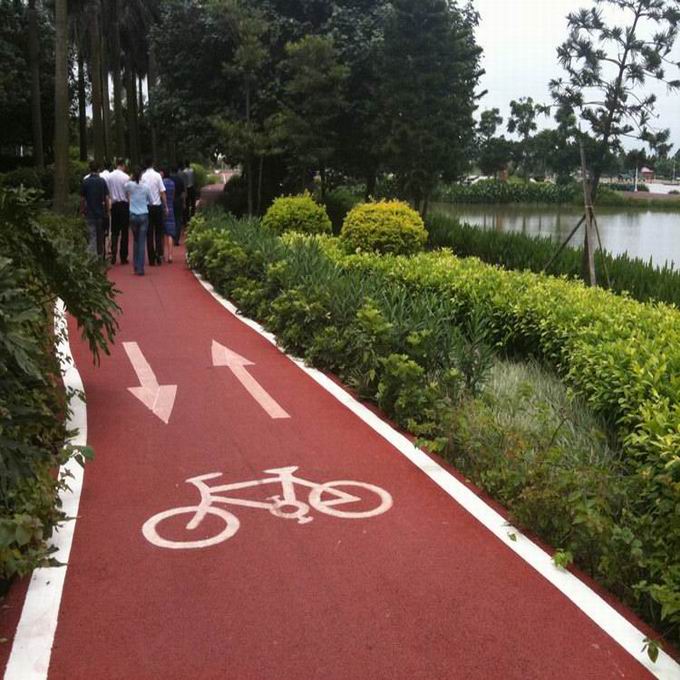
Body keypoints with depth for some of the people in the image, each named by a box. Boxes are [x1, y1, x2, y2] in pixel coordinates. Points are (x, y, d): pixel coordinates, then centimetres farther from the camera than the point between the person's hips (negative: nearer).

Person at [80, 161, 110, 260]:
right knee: (100, 237, 12)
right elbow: (107, 198, -3)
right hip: (101, 213, 1)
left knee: (92, 237, -3)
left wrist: (82, 210, 12)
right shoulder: (102, 181, -3)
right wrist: (108, 211, 6)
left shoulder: (85, 182, -3)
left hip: (90, 214, -1)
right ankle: (100, 256, 21)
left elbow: (82, 199, 0)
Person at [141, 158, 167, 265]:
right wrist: (165, 206, 2)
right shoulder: (157, 175, -6)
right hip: (157, 206, -1)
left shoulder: (142, 177, -3)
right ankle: (159, 255, -2)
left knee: (149, 233, 6)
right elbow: (162, 192, -6)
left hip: (146, 206, 1)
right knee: (159, 232, 10)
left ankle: (151, 258, 6)